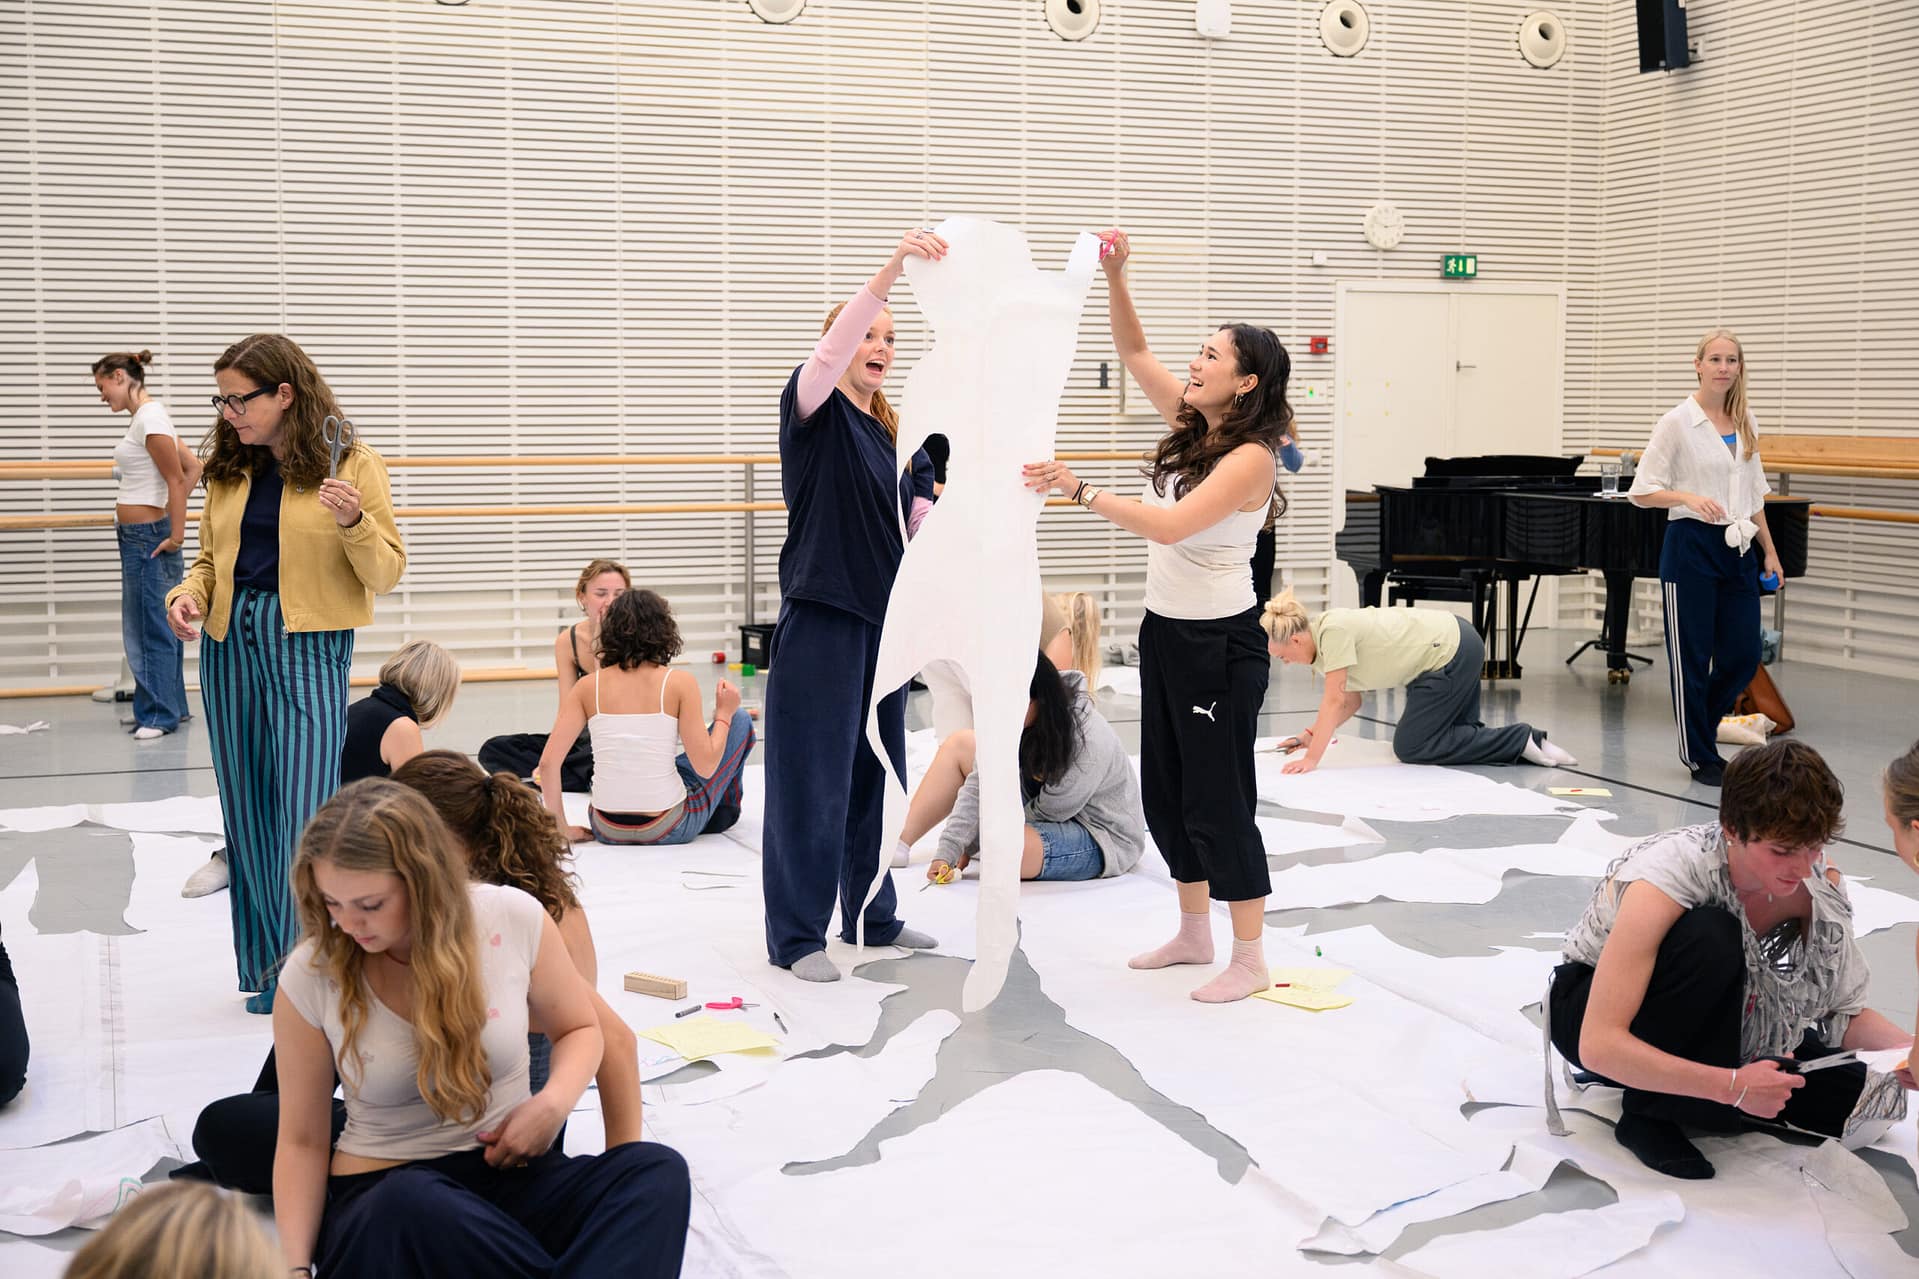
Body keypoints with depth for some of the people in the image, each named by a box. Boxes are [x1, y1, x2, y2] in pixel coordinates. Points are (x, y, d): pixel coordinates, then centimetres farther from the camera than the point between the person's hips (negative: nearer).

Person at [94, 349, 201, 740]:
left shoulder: (149, 419, -16)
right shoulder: (149, 417, 13)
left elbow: (177, 480, -19)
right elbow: (193, 467, 15)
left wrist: (176, 535, -16)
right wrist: (170, 515, 13)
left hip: (148, 537, -10)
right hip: (138, 536, 10)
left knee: (152, 626, -3)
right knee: (150, 623, 15)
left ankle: (159, 713, 4)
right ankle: (169, 705, 23)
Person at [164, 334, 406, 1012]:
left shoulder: (353, 465, -3)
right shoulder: (228, 469, 12)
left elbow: (386, 574, -4)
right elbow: (211, 558, 20)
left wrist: (354, 523, -22)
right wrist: (187, 596, -1)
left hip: (307, 645, -5)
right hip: (230, 643, 6)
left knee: (306, 814, -11)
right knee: (247, 810, 9)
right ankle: (267, 972, 21)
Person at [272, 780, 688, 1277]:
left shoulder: (514, 919, -8)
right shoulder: (309, 976, -9)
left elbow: (578, 1028, 9)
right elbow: (301, 1141, 0)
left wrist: (553, 1104, -12)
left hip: (510, 1173, 1)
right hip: (380, 1193, -1)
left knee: (658, 1171, -28)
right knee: (407, 1205, -40)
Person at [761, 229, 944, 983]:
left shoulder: (891, 431, 13)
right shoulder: (815, 411, -6)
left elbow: (917, 519, 12)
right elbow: (831, 351, -27)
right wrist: (892, 268, -38)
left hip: (882, 616, 7)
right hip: (821, 616, -7)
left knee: (878, 770, 14)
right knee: (813, 775, -4)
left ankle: (871, 914, 28)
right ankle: (796, 935, 5)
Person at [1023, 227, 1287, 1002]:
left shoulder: (1250, 458, -18)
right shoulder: (1190, 424, 5)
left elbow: (1169, 525, -31)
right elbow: (1132, 351, 12)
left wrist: (1077, 490, -33)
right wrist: (1114, 278, -1)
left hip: (1219, 643, -9)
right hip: (1164, 629, 9)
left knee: (1218, 799, -2)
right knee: (1165, 792, 15)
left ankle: (1250, 960, 10)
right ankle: (1194, 934, 30)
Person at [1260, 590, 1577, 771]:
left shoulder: (1333, 630, -21)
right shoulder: (1322, 645, 7)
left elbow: (1335, 699, -24)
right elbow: (1350, 702, 11)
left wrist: (1311, 759, -24)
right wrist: (1309, 736, -1)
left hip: (1450, 655, -10)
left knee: (1410, 747, -3)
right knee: (1456, 732, 25)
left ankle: (1521, 741, -3)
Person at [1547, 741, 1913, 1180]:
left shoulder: (1819, 880, -16)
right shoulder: (1666, 876, -33)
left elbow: (1844, 1011, -7)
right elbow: (1598, 1045, -37)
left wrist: (1907, 1048, -29)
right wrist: (1731, 1086, -42)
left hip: (1701, 1020, 6)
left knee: (1865, 1099, -15)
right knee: (1711, 937, -36)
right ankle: (1653, 1109, -18)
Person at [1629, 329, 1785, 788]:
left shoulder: (1746, 423, 10)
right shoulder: (1679, 422, -7)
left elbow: (1753, 494, 18)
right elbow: (1642, 491, -8)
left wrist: (1770, 551, 16)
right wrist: (1690, 497, -24)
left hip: (1738, 548, 6)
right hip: (1692, 547, -6)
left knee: (1743, 655, 4)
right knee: (1692, 657, 1)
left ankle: (1699, 727, 28)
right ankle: (1700, 756, 14)